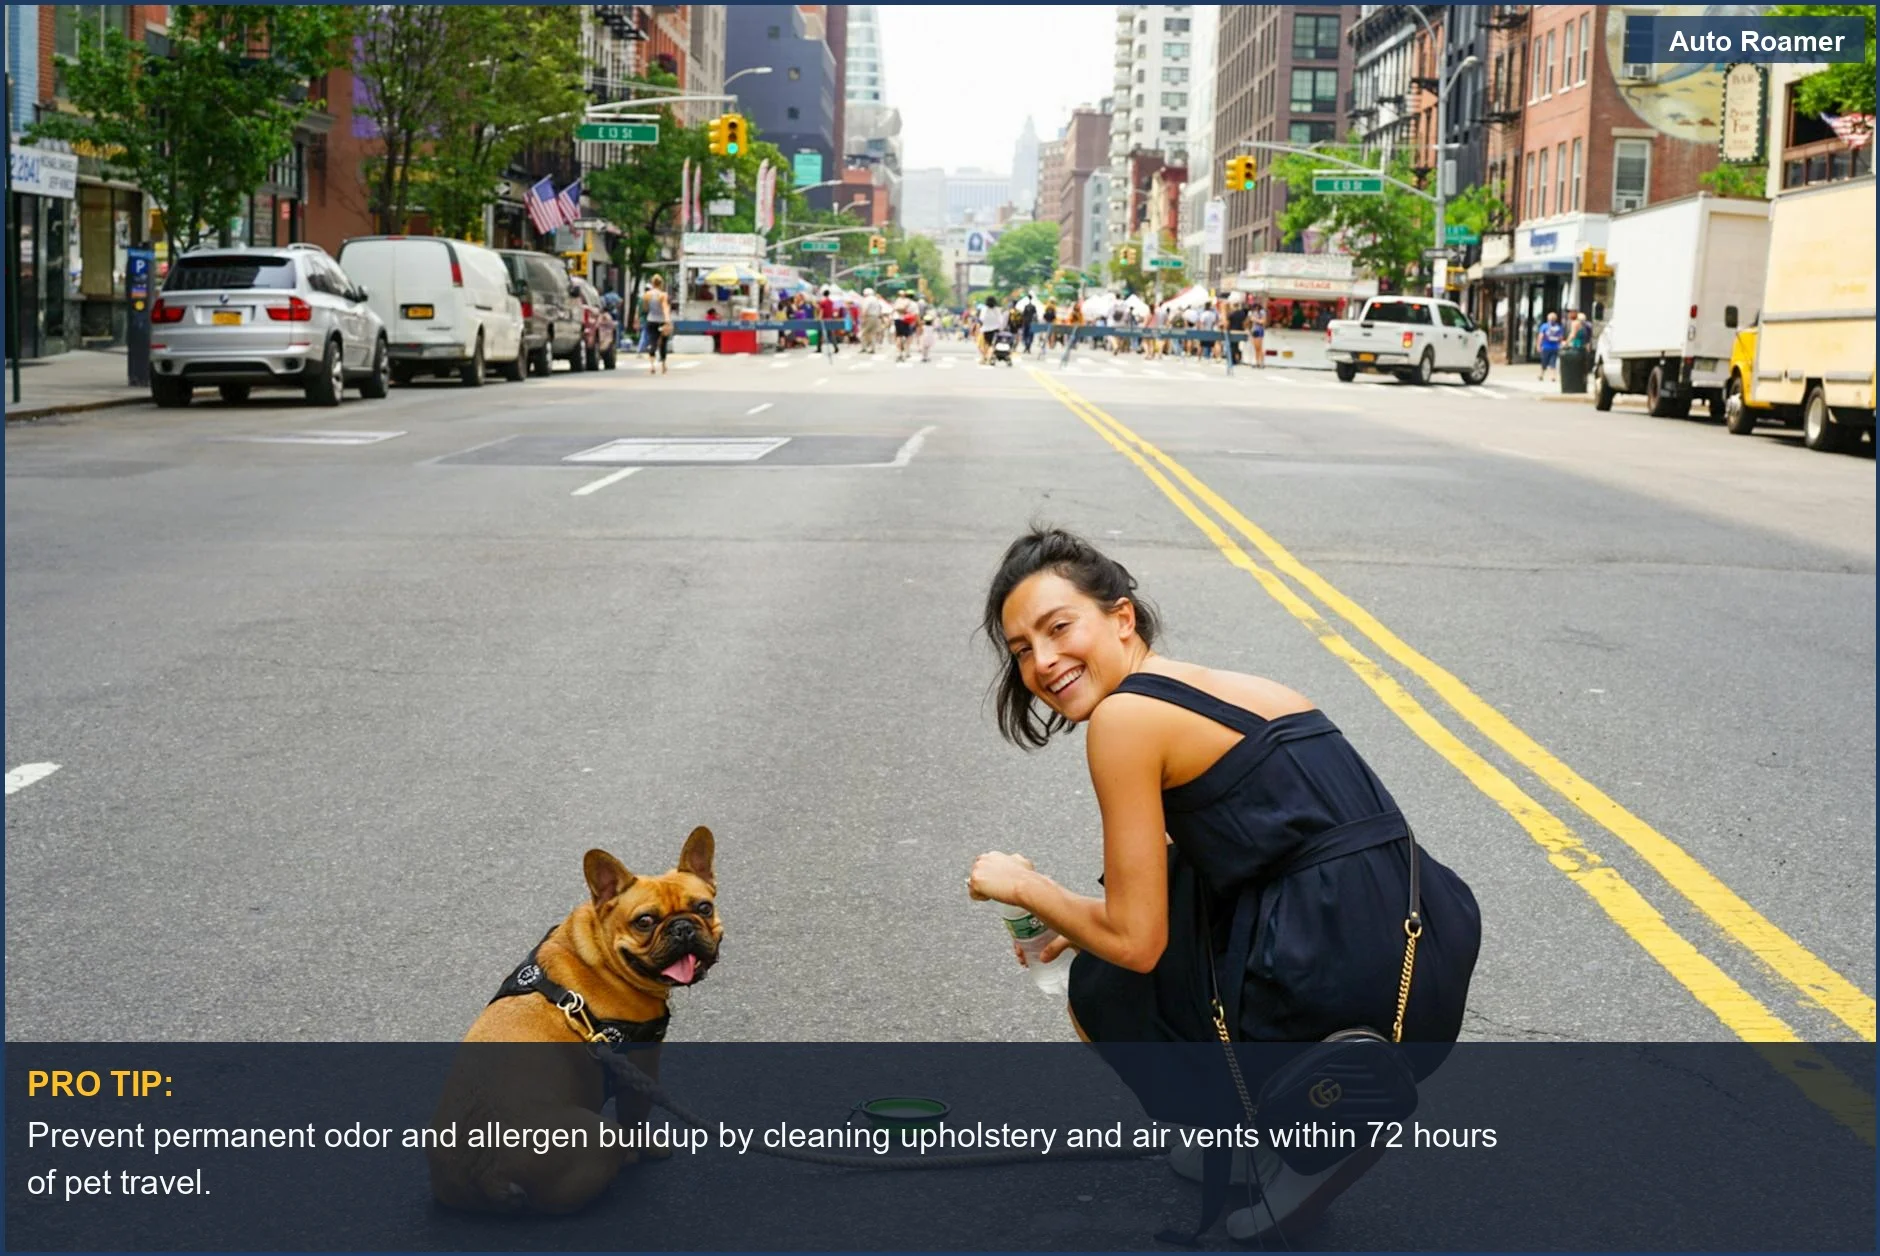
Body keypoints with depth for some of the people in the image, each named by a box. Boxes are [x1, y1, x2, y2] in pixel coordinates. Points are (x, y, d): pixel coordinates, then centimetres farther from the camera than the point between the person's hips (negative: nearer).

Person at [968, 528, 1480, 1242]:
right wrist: (1076, 926, 33)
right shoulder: (1234, 688, 20)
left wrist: (1024, 888, 13)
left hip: (1344, 983, -8)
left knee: (1100, 990, 20)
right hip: (1430, 947, 8)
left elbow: (1134, 940, -3)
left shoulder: (1126, 714, -5)